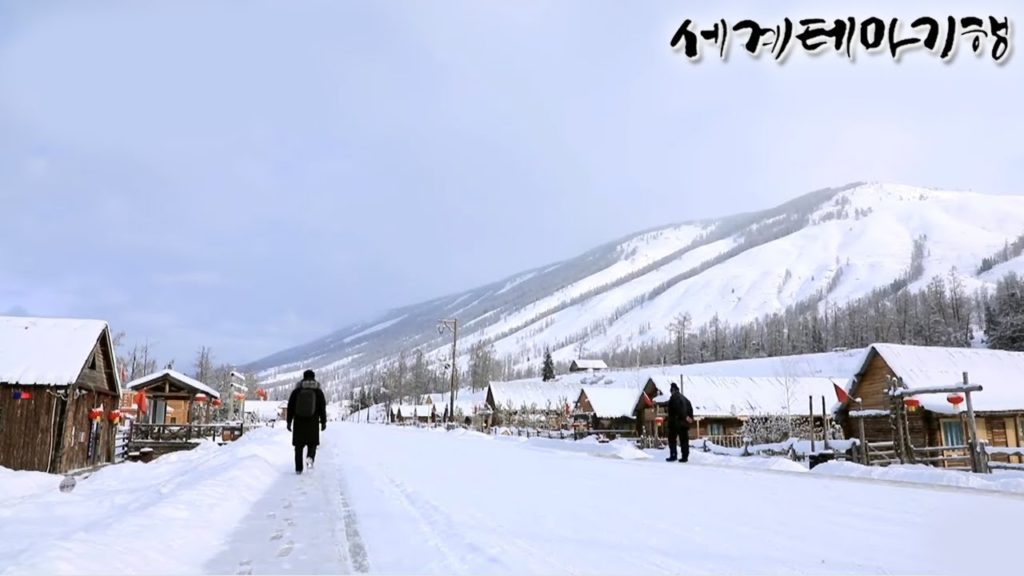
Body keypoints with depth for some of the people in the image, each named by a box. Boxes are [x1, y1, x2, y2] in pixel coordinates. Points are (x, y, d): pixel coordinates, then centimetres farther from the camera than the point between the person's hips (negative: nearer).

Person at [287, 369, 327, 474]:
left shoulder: (296, 391, 1)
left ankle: (298, 469, 8)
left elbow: (290, 408, 1)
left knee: (299, 446, 10)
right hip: (313, 423, 0)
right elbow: (322, 408, -1)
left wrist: (289, 422, 7)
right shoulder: (318, 392, 0)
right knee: (312, 444, 13)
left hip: (298, 423, 0)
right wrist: (323, 422, 6)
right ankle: (310, 457, -17)